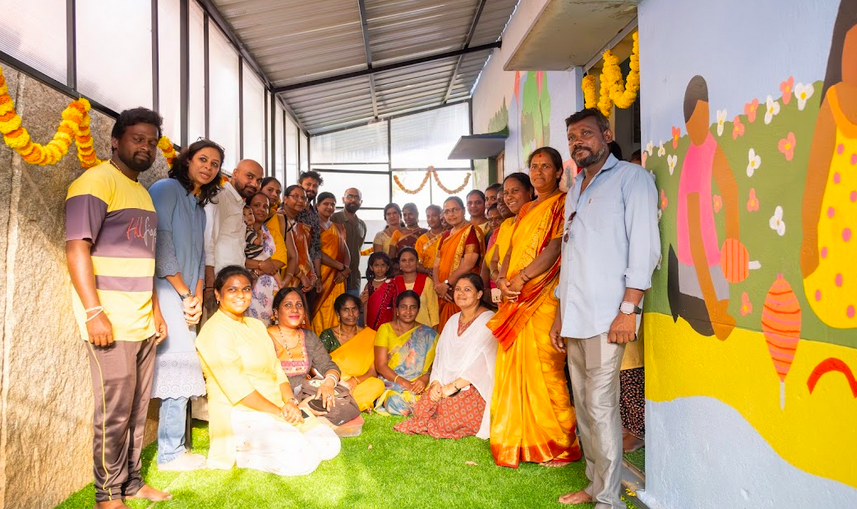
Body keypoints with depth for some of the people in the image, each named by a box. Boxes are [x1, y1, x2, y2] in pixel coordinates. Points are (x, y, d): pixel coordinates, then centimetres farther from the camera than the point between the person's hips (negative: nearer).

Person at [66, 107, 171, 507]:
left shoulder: (143, 192, 19)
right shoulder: (97, 181, -7)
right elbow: (77, 248, -15)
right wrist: (94, 312, -20)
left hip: (144, 322, 8)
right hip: (111, 322, -7)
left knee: (137, 409, 13)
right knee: (115, 411, 1)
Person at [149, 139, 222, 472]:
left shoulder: (199, 207, 22)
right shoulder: (166, 189, -3)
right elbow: (160, 244, -13)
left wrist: (198, 298, 4)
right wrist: (186, 294, -11)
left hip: (187, 299, 8)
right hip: (167, 294, -8)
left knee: (181, 373, 6)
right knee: (179, 367, -9)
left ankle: (172, 449, 12)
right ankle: (170, 453, 0)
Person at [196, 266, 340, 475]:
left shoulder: (256, 325, 17)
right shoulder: (216, 330, -11)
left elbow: (276, 369, 12)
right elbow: (237, 387, -17)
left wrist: (290, 401, -7)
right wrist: (279, 412, -16)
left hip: (277, 408, 9)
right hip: (240, 415, -8)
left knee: (330, 444, -3)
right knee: (304, 459, -23)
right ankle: (239, 454, -1)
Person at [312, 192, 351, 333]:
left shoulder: (339, 228, 21)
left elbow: (346, 253, 15)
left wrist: (346, 270, -5)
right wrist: (342, 267, -10)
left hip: (337, 278, 5)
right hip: (320, 276, -5)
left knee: (333, 316, -2)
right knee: (317, 315, -10)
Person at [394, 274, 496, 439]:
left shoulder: (488, 320, -8)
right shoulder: (453, 320, 17)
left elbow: (482, 360, -16)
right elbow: (440, 355, 13)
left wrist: (454, 386, -18)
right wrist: (436, 383, -5)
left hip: (474, 387, -5)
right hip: (446, 385, 6)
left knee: (448, 421, -25)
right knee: (422, 410, -19)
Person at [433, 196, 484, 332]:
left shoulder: (472, 231, -5)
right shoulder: (446, 235, 18)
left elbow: (468, 265, -15)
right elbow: (437, 265, 12)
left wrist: (447, 284, -13)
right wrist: (438, 286, -6)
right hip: (444, 295, 7)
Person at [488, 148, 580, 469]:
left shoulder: (562, 203, 0)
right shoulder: (525, 210, 23)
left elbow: (555, 248, -12)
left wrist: (521, 277, -16)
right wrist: (502, 280, 1)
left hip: (543, 297, -7)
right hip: (515, 299, 8)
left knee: (542, 368, -7)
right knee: (514, 367, 7)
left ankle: (558, 445, 4)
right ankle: (519, 439, 17)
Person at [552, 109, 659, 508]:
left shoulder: (631, 178, -2)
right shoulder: (575, 190, 21)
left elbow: (644, 246, -11)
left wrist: (628, 309, -17)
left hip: (606, 316, -7)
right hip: (575, 316, 8)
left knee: (600, 406, -6)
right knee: (583, 404, 12)